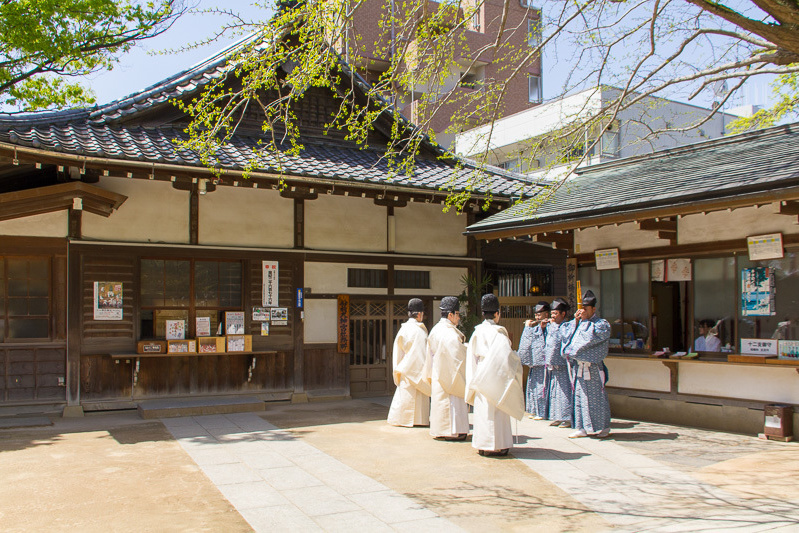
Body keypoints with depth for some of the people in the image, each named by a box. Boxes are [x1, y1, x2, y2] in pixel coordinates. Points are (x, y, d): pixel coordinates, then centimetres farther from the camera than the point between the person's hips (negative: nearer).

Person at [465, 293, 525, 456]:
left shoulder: (477, 331, 6)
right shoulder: (497, 332, -14)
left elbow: (471, 355, 10)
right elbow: (506, 354, -21)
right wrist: (517, 361, -1)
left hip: (480, 378, 7)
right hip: (495, 378, -7)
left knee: (482, 409, 11)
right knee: (494, 410, -1)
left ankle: (482, 444, 18)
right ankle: (493, 445, 3)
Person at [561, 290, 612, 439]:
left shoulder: (602, 324, -1)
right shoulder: (577, 323, 15)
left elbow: (592, 336, -19)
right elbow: (565, 334, 3)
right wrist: (575, 321, -3)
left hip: (593, 366, -5)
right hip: (577, 366, 5)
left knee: (596, 396, 0)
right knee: (579, 396, 6)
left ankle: (603, 427, 12)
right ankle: (582, 427, 13)